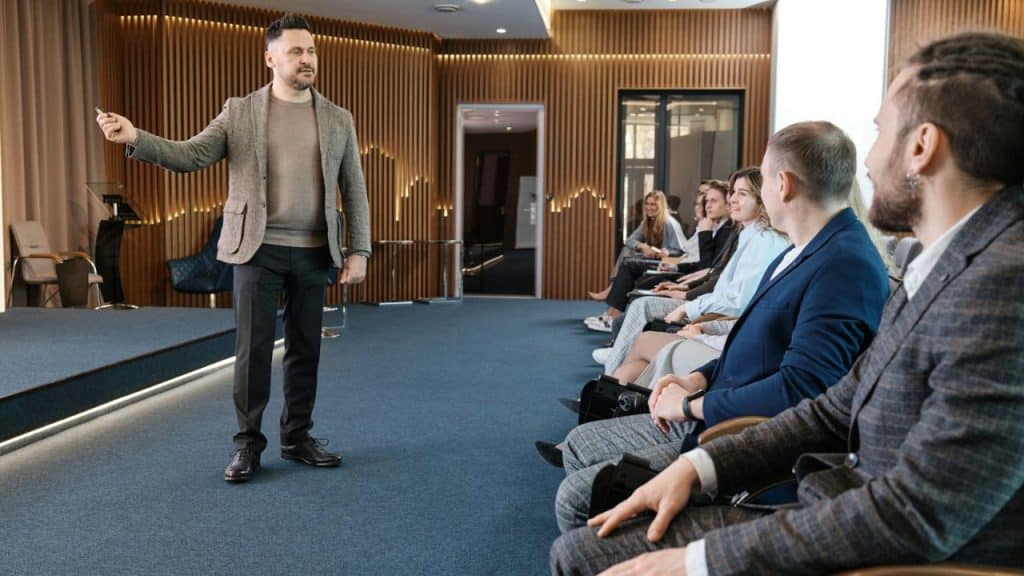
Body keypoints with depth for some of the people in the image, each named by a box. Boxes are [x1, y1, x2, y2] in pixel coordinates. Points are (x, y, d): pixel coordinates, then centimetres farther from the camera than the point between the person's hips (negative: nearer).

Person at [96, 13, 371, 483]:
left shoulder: (338, 120, 7)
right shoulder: (239, 112, 4)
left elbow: (354, 190, 6)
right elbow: (189, 155, -4)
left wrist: (358, 250, -1)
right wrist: (135, 137, -21)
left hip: (313, 253, 2)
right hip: (258, 249, -2)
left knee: (305, 349, 8)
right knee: (253, 348, -1)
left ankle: (297, 438, 22)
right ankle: (248, 444, 13)